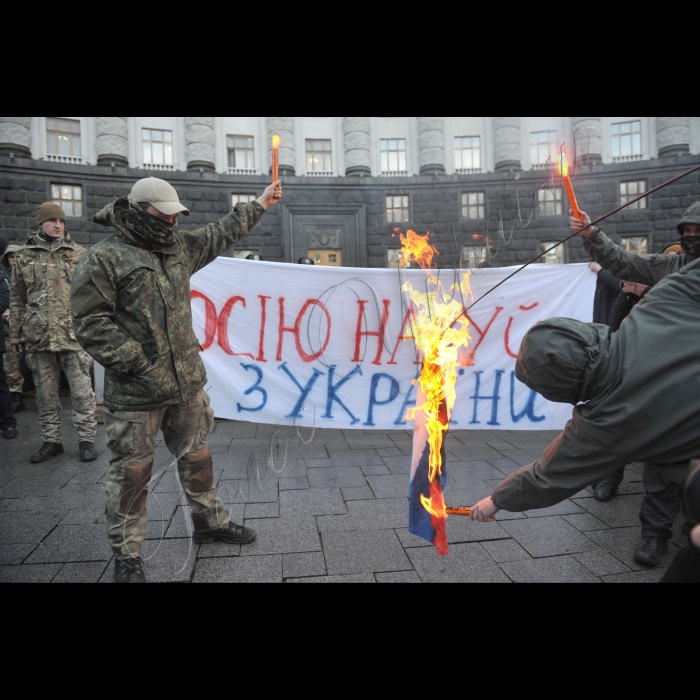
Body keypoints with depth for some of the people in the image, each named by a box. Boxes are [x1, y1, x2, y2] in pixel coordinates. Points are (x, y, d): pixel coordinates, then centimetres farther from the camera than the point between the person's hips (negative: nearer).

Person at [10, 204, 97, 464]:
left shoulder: (79, 254, 5)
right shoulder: (24, 258, 11)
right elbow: (17, 300, 13)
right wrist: (16, 336, 11)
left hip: (74, 335, -2)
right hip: (38, 337, 3)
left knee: (82, 391, 0)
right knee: (46, 393, 10)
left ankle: (86, 439, 11)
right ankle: (51, 440, 22)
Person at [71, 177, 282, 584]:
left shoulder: (181, 247, 12)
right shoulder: (104, 259, -8)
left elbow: (223, 235, 24)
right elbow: (92, 323, -11)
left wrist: (261, 204, 29)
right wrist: (136, 362, -18)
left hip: (188, 383, 6)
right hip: (136, 392, -6)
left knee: (198, 457, 18)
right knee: (133, 473, 5)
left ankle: (210, 523, 38)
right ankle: (128, 557, 23)